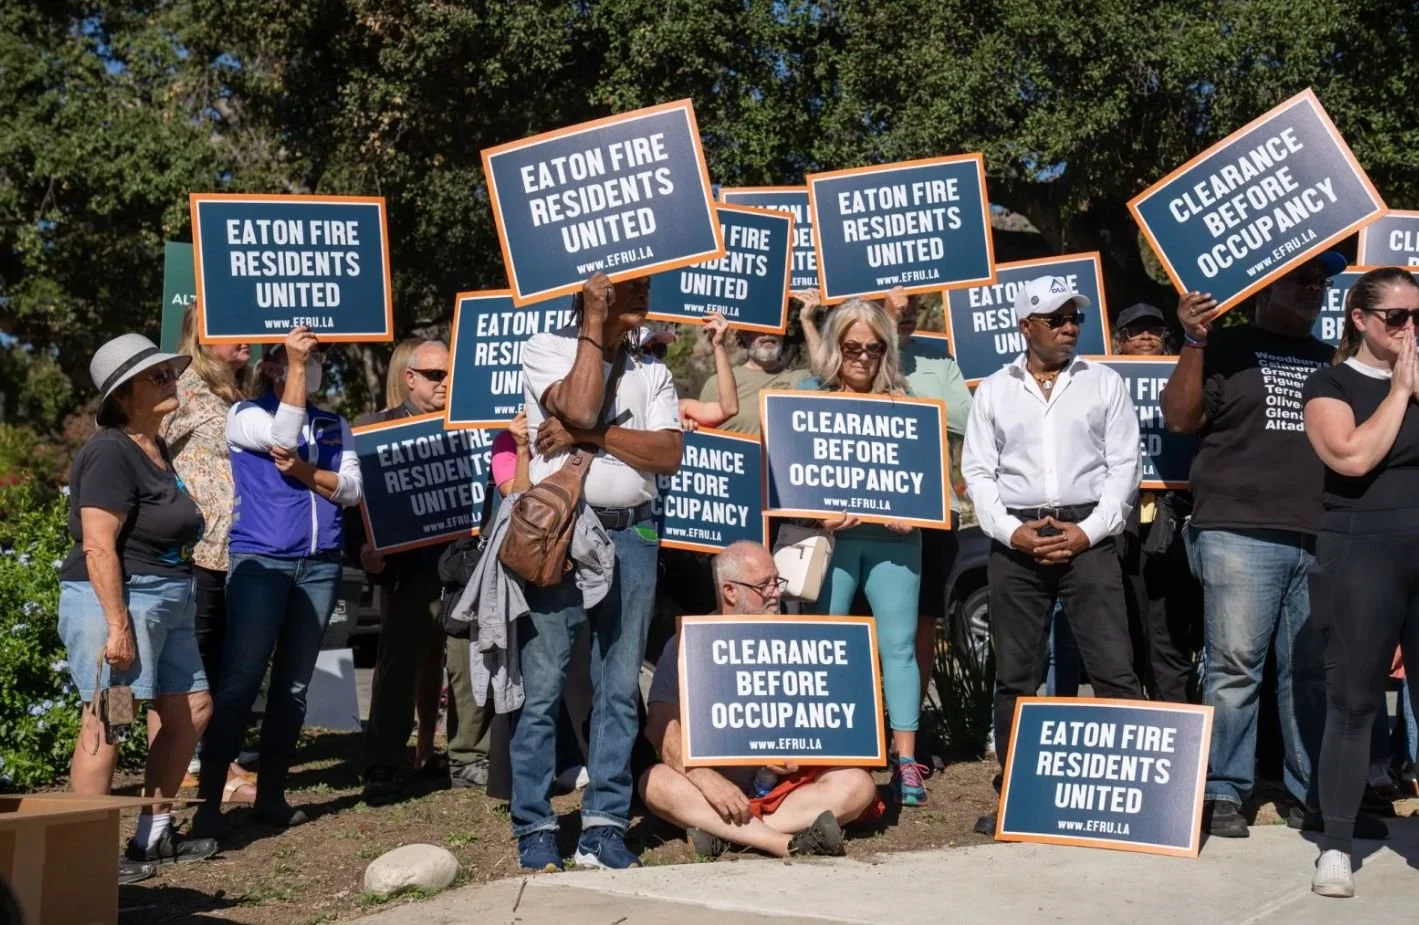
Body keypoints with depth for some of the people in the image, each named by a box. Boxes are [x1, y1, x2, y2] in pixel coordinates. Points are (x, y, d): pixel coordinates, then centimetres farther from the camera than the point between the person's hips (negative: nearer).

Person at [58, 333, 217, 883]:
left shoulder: (157, 449, 15)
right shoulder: (111, 453, -15)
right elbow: (98, 546, -21)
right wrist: (117, 625, -25)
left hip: (167, 601, 10)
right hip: (117, 598, -10)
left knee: (191, 708, 13)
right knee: (107, 721, -10)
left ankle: (153, 835, 24)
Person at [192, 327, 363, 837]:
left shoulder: (335, 425, 15)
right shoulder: (245, 414, 4)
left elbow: (351, 490, 4)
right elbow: (284, 435, -16)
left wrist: (305, 472, -12)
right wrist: (296, 364, -12)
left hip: (320, 565, 5)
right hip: (260, 561, -4)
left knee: (294, 685, 7)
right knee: (240, 681, -10)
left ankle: (271, 795, 14)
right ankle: (208, 802, -6)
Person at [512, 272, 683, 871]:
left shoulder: (651, 369, 15)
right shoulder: (545, 349, 5)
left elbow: (669, 454, 1)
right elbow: (579, 407, -15)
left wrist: (590, 435, -10)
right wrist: (594, 323, -7)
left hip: (631, 535, 4)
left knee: (620, 688, 5)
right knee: (542, 686, -3)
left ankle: (605, 828, 11)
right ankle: (535, 829, 6)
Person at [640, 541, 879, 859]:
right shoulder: (687, 644, 1)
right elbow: (662, 728, -10)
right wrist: (707, 780, -26)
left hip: (787, 783, 2)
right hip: (716, 782, -2)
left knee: (857, 784, -21)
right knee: (657, 783, -29)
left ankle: (724, 833, -31)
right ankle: (789, 843, -38)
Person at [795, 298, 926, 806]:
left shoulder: (902, 402, 13)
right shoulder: (808, 396, 9)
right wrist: (819, 512, -13)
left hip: (893, 536, 1)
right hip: (829, 535, -1)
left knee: (899, 644, -1)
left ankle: (906, 762, 2)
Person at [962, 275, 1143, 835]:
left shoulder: (1105, 383, 8)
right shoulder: (993, 390, 10)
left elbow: (1123, 465, 3)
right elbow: (977, 472, 6)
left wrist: (1088, 531, -8)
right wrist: (1011, 530, -8)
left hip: (1087, 535, -1)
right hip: (1015, 542, 1)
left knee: (1114, 669, -6)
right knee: (1015, 676, 6)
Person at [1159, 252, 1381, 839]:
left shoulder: (1335, 362, 22)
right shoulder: (1226, 348, 8)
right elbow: (1179, 418, -1)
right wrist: (1193, 343, -12)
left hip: (1322, 540, 5)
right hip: (1240, 532, -4)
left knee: (1315, 673, 6)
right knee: (1234, 668, -5)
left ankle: (1314, 796, 14)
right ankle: (1222, 792, 2)